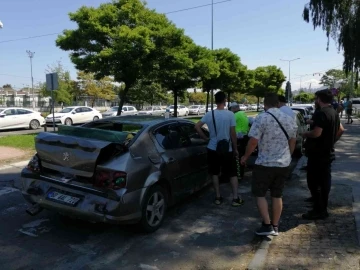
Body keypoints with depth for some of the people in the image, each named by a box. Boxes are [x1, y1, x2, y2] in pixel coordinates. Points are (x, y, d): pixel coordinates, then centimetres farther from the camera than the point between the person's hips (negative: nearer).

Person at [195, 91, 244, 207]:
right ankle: (236, 198, 10)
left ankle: (218, 197, 18)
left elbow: (197, 126, -5)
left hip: (213, 149, 2)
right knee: (233, 174, 10)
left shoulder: (209, 114, -3)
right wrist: (235, 149, 0)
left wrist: (205, 138, 5)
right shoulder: (230, 114, -11)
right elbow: (233, 134, -9)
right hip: (227, 149, -2)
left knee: (215, 173, 13)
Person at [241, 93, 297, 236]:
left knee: (259, 194, 9)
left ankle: (267, 225, 5)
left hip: (264, 163, -6)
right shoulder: (290, 119, 6)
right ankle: (275, 226, 22)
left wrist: (245, 156, -2)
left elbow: (253, 141, -17)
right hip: (283, 163, 6)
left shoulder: (261, 118, -14)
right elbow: (292, 142, 14)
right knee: (277, 195, 14)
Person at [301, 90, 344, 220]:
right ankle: (323, 208, 23)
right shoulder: (334, 113, 12)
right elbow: (341, 130, 23)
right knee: (324, 181, 14)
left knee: (314, 182, -3)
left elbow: (317, 133, -28)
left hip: (317, 154, -10)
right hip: (328, 153, 10)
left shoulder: (321, 113, -20)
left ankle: (319, 211, 2)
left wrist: (306, 134, -10)